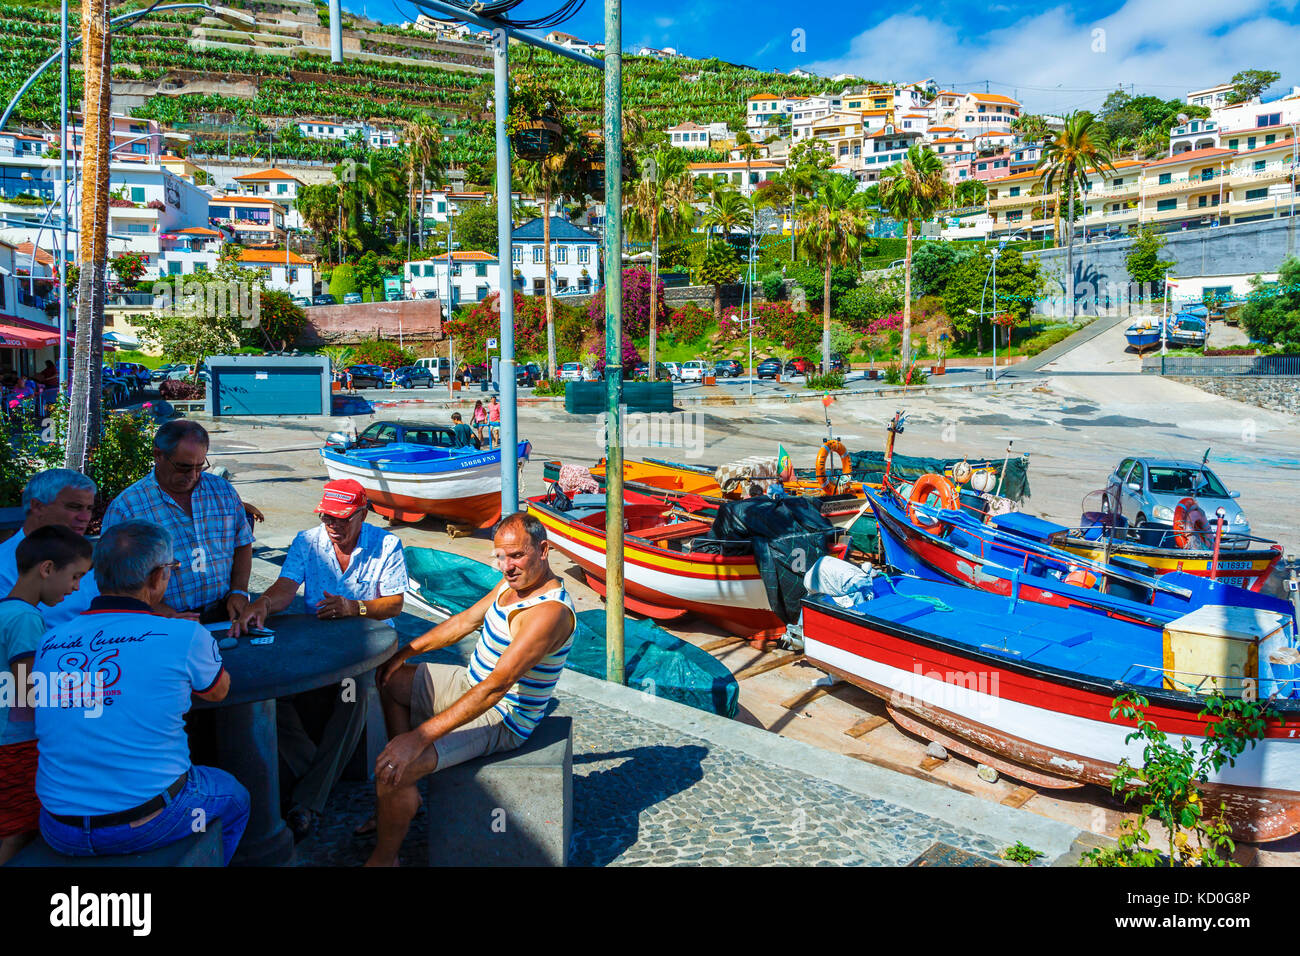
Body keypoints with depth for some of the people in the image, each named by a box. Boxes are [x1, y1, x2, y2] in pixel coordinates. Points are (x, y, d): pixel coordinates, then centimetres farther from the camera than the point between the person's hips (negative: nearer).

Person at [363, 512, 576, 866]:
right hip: (471, 683, 10)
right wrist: (405, 652, 8)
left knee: (389, 772, -21)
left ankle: (384, 858, 8)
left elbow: (495, 687, -36)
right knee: (389, 678, 21)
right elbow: (465, 621, 13)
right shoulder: (514, 581, -1)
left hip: (498, 718, -10)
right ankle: (406, 797, 23)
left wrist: (419, 737, -37)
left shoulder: (550, 611, -32)